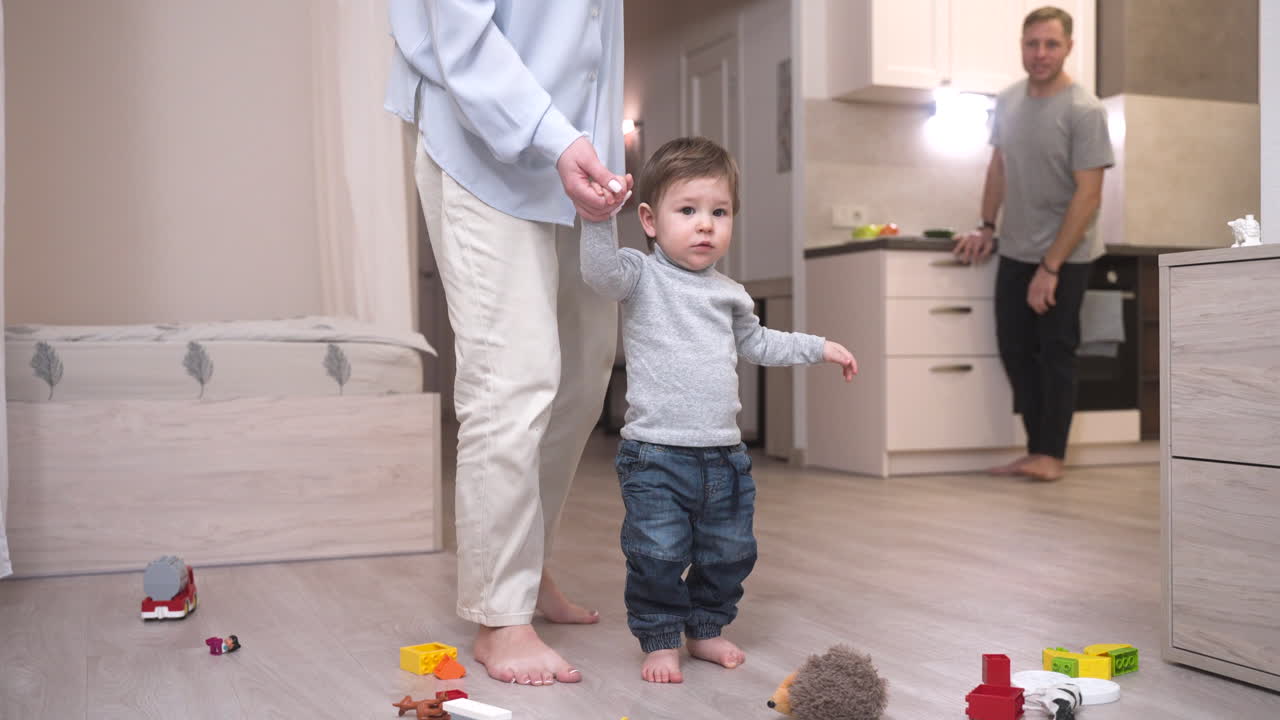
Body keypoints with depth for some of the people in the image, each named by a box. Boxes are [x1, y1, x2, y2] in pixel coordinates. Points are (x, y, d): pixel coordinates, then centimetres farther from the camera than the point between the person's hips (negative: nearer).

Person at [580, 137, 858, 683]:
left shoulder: (729, 293, 14)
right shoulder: (640, 277, -4)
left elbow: (757, 344, 31)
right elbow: (600, 270, -26)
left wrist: (819, 347, 30)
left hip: (724, 454, 6)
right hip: (655, 454, -6)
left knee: (730, 553, 14)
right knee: (658, 555, -6)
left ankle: (706, 629, 33)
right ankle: (660, 641, 14)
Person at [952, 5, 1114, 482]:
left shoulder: (1084, 111, -16)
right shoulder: (1008, 101, 3)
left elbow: (1088, 195, -19)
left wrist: (1050, 267, -21)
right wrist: (986, 228, 10)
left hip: (1065, 255, -6)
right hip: (1014, 251, 6)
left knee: (1055, 351, -2)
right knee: (1014, 349, 7)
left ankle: (1050, 455, 6)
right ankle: (1037, 450, 16)